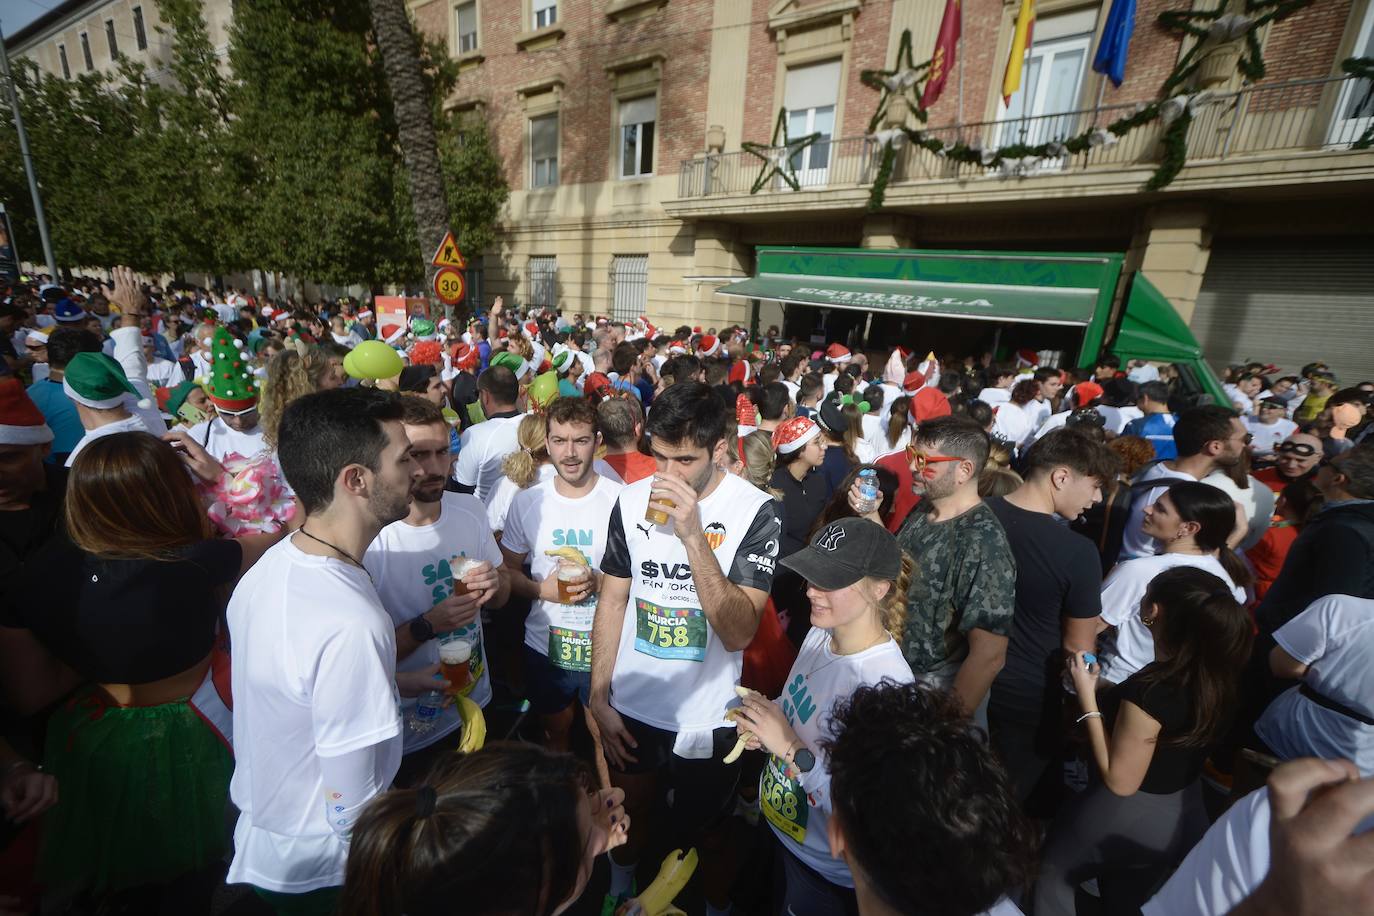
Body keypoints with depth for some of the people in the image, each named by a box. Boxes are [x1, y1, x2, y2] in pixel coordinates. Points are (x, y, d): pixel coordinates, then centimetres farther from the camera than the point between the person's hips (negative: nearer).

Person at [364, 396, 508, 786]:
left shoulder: (470, 509, -9)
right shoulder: (368, 540, -27)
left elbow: (502, 595, 3)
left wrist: (495, 583, -18)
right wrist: (426, 625, -33)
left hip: (476, 703, 6)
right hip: (410, 735, -5)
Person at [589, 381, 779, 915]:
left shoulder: (755, 512, -20)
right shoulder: (632, 501, -8)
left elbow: (738, 633, -26)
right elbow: (613, 601, 0)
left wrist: (693, 535, -34)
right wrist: (599, 698, -1)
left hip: (705, 719, -3)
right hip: (630, 708, 4)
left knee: (701, 838, 21)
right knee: (629, 817, 28)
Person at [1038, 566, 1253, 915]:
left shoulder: (1149, 691, -34)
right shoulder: (1216, 675, -11)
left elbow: (1119, 781, -24)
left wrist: (1087, 697, -25)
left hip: (1129, 818, -7)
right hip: (1185, 816, 7)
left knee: (1052, 869, 20)